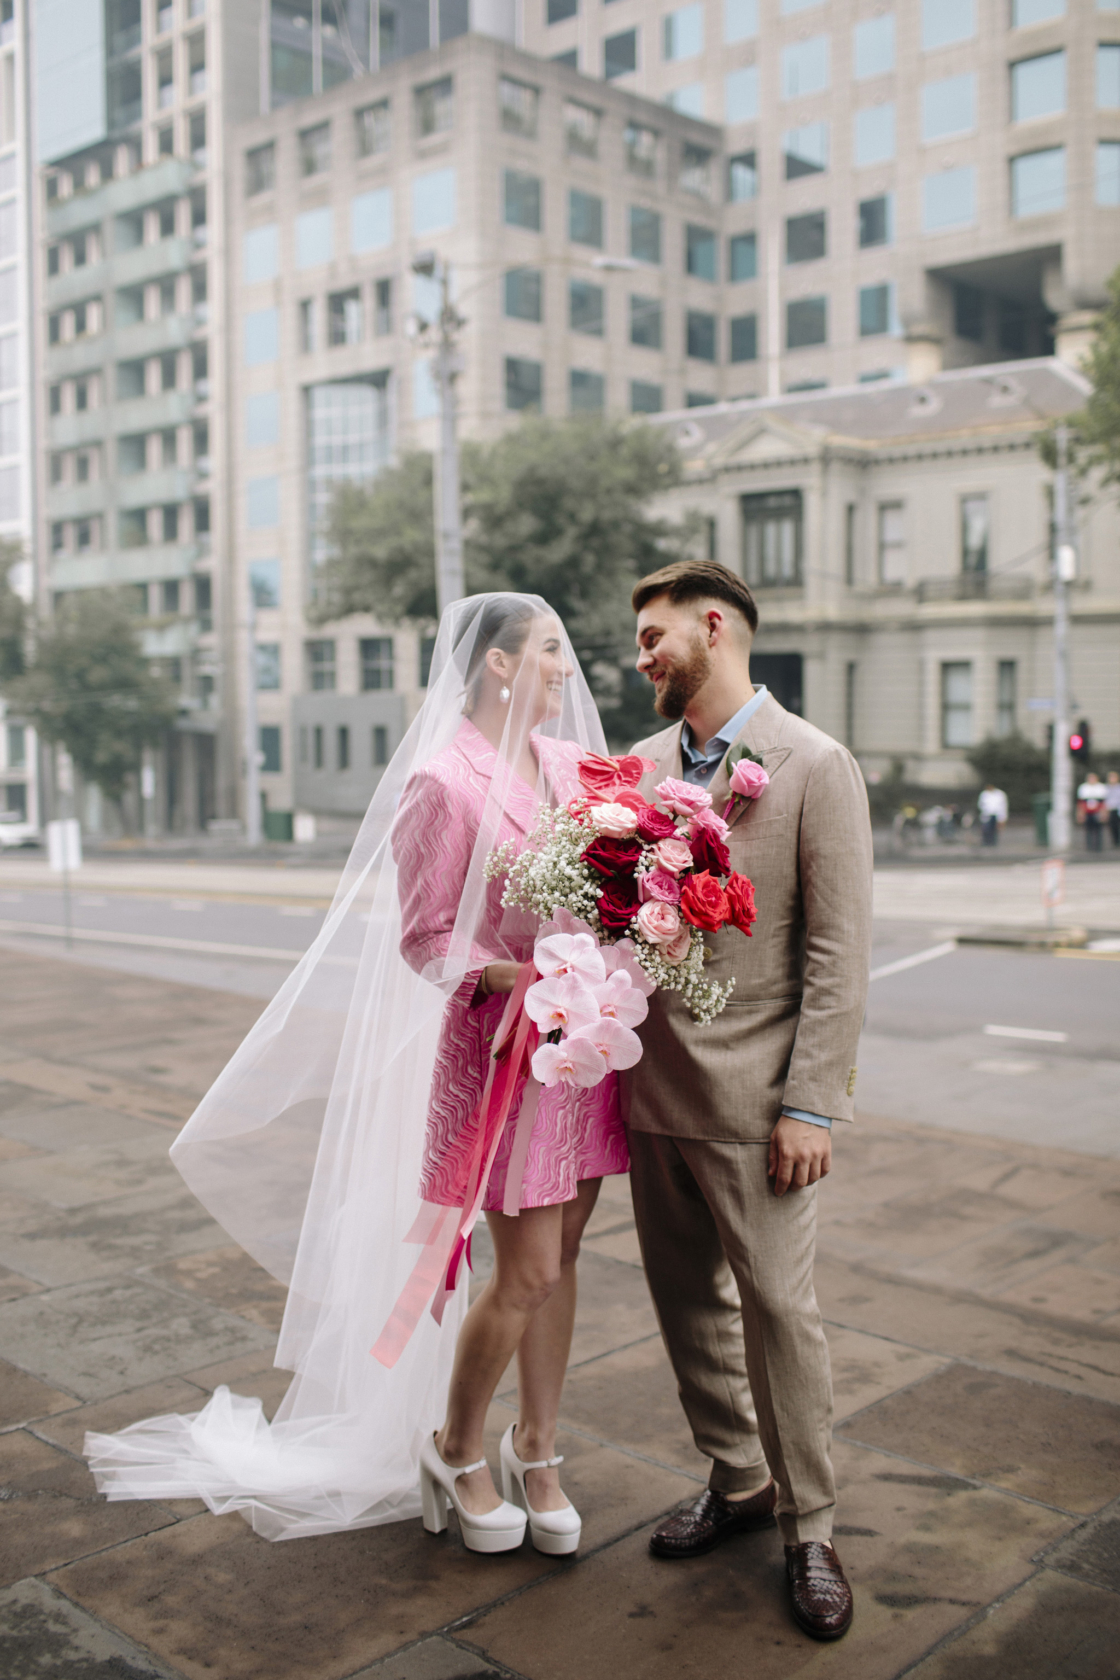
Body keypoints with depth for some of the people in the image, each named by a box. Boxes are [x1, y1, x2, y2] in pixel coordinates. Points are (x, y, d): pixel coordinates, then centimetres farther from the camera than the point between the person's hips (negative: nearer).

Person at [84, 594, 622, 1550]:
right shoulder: (443, 782, -13)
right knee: (527, 1275, 0)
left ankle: (536, 1452, 31)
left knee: (560, 1259, 13)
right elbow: (425, 937, -11)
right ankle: (455, 1446, 27)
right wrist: (525, 979, -24)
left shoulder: (572, 764, 7)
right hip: (499, 1042, -6)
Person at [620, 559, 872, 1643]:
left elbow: (839, 952, -10)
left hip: (749, 1093, -5)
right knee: (686, 1297, 15)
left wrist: (811, 1106, -14)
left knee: (777, 1306, 1)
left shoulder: (815, 767, -8)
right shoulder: (638, 764, 8)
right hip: (650, 1085, 6)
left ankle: (808, 1527, 21)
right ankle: (738, 1480, 35)